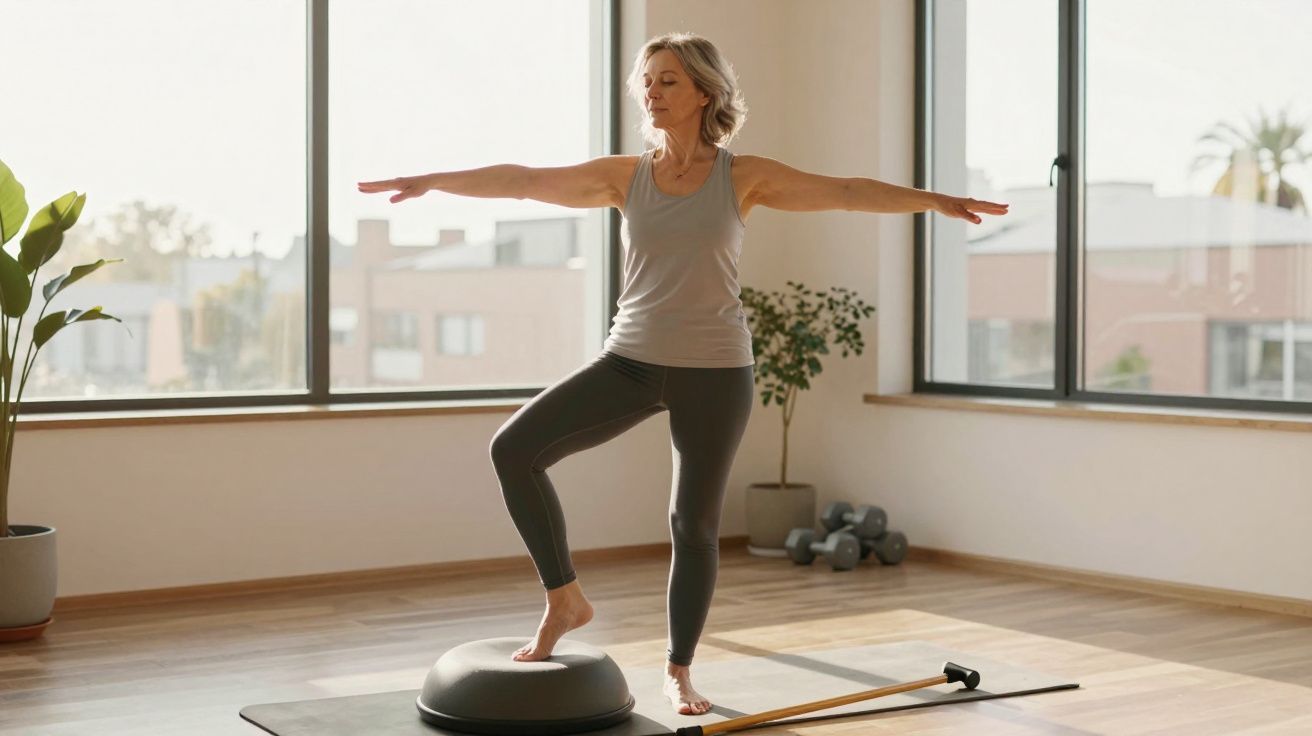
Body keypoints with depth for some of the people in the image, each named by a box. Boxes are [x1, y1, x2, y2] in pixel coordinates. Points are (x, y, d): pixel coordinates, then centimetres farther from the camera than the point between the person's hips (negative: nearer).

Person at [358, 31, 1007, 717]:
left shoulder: (744, 177, -3)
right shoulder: (625, 175, 3)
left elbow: (848, 191, -7)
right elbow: (525, 180, 1)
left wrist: (934, 200, -15)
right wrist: (432, 180, -1)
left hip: (714, 372, -2)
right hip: (631, 360, 2)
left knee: (695, 525, 5)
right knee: (514, 447, -13)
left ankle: (679, 670, 23)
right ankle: (564, 598, 1)